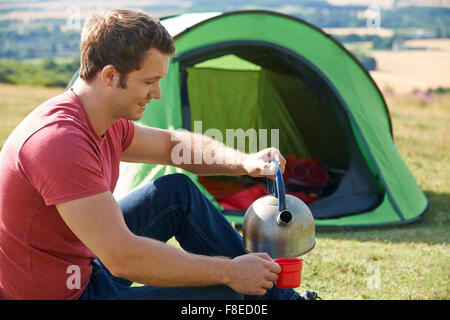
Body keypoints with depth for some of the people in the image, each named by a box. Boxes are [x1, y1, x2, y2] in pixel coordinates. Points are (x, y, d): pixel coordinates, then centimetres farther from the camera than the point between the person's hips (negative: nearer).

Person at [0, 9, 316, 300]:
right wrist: (230, 272, -25)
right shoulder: (59, 141, -30)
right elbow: (123, 258, -34)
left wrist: (245, 162, 0)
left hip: (84, 267, 10)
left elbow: (172, 144, 19)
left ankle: (280, 295, 18)